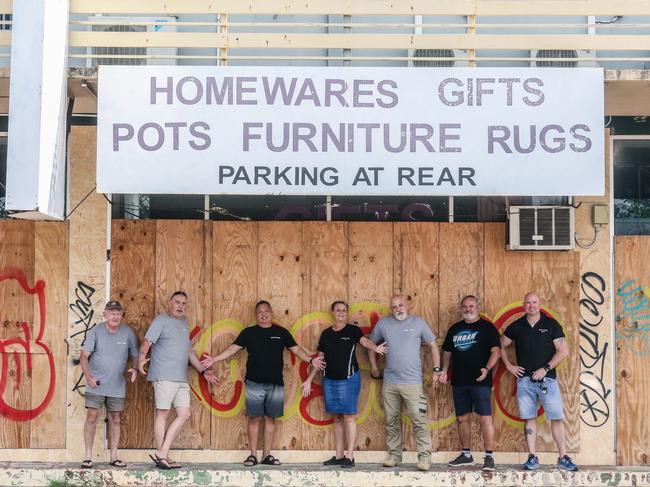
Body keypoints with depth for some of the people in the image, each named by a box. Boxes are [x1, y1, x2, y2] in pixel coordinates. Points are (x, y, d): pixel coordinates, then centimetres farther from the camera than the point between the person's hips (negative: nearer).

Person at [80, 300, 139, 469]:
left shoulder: (128, 332, -1)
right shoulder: (96, 331, -6)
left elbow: (135, 355, 8)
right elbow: (84, 356, -6)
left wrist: (135, 369, -11)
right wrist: (88, 376, -19)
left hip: (117, 385, 2)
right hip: (96, 384, -2)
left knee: (115, 419, 8)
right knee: (92, 417, -6)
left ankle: (114, 456, 17)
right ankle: (88, 457, 2)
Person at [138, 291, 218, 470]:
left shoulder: (184, 323, 21)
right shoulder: (161, 320, -2)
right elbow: (147, 341, -14)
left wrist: (203, 371, 26)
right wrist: (142, 358, -32)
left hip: (181, 379, 8)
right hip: (164, 377, -8)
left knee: (184, 414, 2)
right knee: (163, 413, -3)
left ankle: (162, 453, 4)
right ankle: (162, 457, 2)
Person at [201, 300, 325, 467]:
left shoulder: (281, 332, 9)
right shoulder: (248, 332, 6)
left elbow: (296, 349, 10)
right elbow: (233, 349, 3)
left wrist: (311, 360, -5)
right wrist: (214, 359, -7)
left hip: (275, 384, 1)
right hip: (254, 383, -1)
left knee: (270, 418, 5)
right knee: (254, 418, 0)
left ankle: (267, 455, 13)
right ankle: (253, 455, 8)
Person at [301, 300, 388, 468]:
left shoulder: (352, 330, -3)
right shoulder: (326, 333, 10)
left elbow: (364, 341, -22)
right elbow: (320, 358, 15)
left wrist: (375, 348, -44)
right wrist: (309, 380, 15)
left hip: (349, 379, -4)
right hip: (329, 380, 5)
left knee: (349, 417, -5)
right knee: (337, 418, 9)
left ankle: (349, 457, -1)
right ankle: (339, 456, 15)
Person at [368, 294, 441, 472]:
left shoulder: (419, 322, 0)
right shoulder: (383, 323, 5)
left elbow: (433, 345, 6)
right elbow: (371, 344, 18)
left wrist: (436, 370, 1)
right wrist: (374, 367, 14)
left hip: (412, 382, -3)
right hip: (389, 382, 3)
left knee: (419, 420, -7)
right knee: (391, 421, 10)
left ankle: (425, 457, -2)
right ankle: (394, 455, 21)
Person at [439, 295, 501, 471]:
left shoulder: (487, 327, 0)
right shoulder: (455, 329, 14)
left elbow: (496, 351, -7)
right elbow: (447, 352, 20)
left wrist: (487, 369, -23)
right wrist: (444, 371, 6)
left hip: (480, 381, -5)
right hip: (459, 382, 5)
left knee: (485, 418, -8)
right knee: (462, 418, 10)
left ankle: (489, 457, -3)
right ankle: (466, 455, 21)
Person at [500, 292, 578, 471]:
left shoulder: (551, 325, 1)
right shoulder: (516, 326, 7)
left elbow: (563, 351, -3)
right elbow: (501, 346, 17)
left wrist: (545, 369, -10)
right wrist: (509, 366, 6)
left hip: (547, 379, -2)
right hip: (525, 379, 2)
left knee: (556, 418, -5)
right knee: (529, 419, 3)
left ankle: (563, 458, 0)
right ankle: (532, 458, 8)